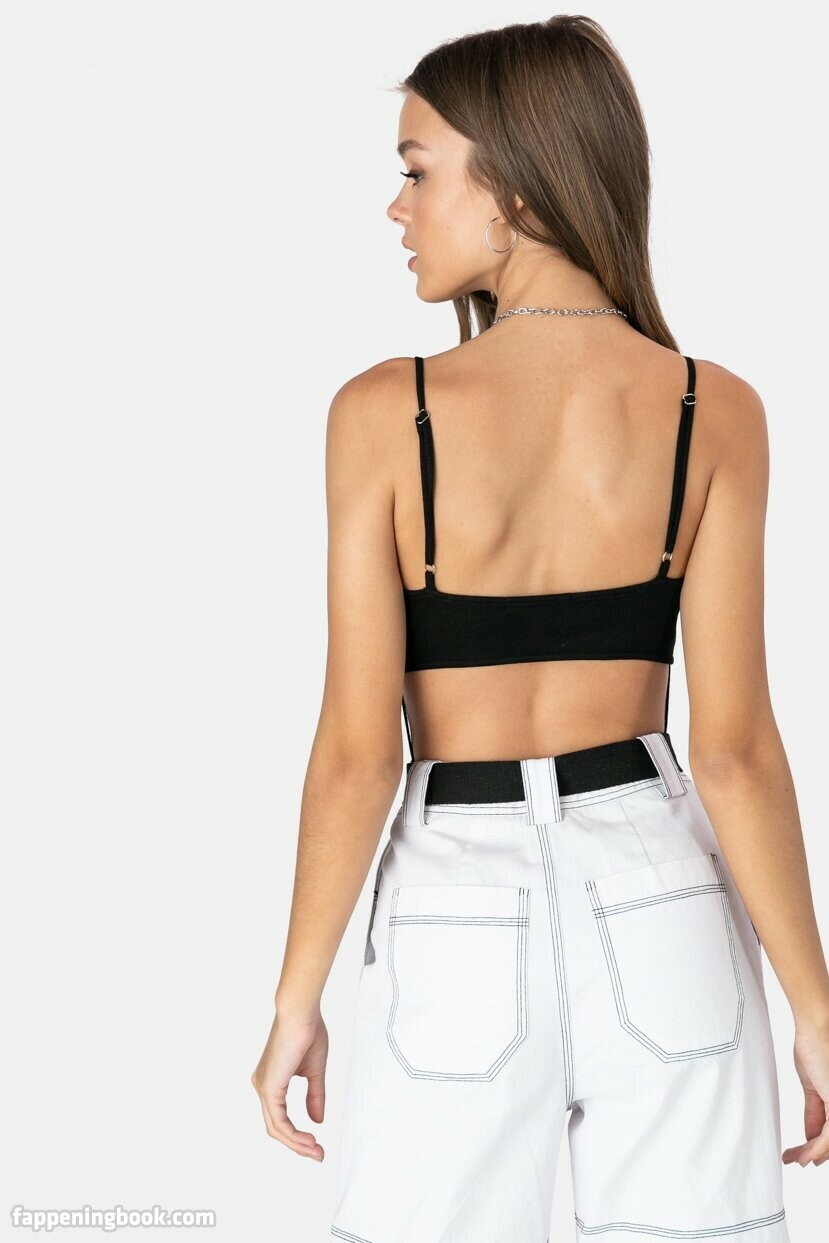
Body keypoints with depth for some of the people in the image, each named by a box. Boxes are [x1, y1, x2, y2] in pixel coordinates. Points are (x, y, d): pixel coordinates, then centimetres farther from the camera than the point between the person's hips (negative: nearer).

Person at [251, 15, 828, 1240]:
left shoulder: (385, 413, -11)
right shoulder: (716, 412, -7)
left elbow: (357, 751, -10)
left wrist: (297, 999, 1)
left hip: (458, 908, -1)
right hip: (659, 902, 2)